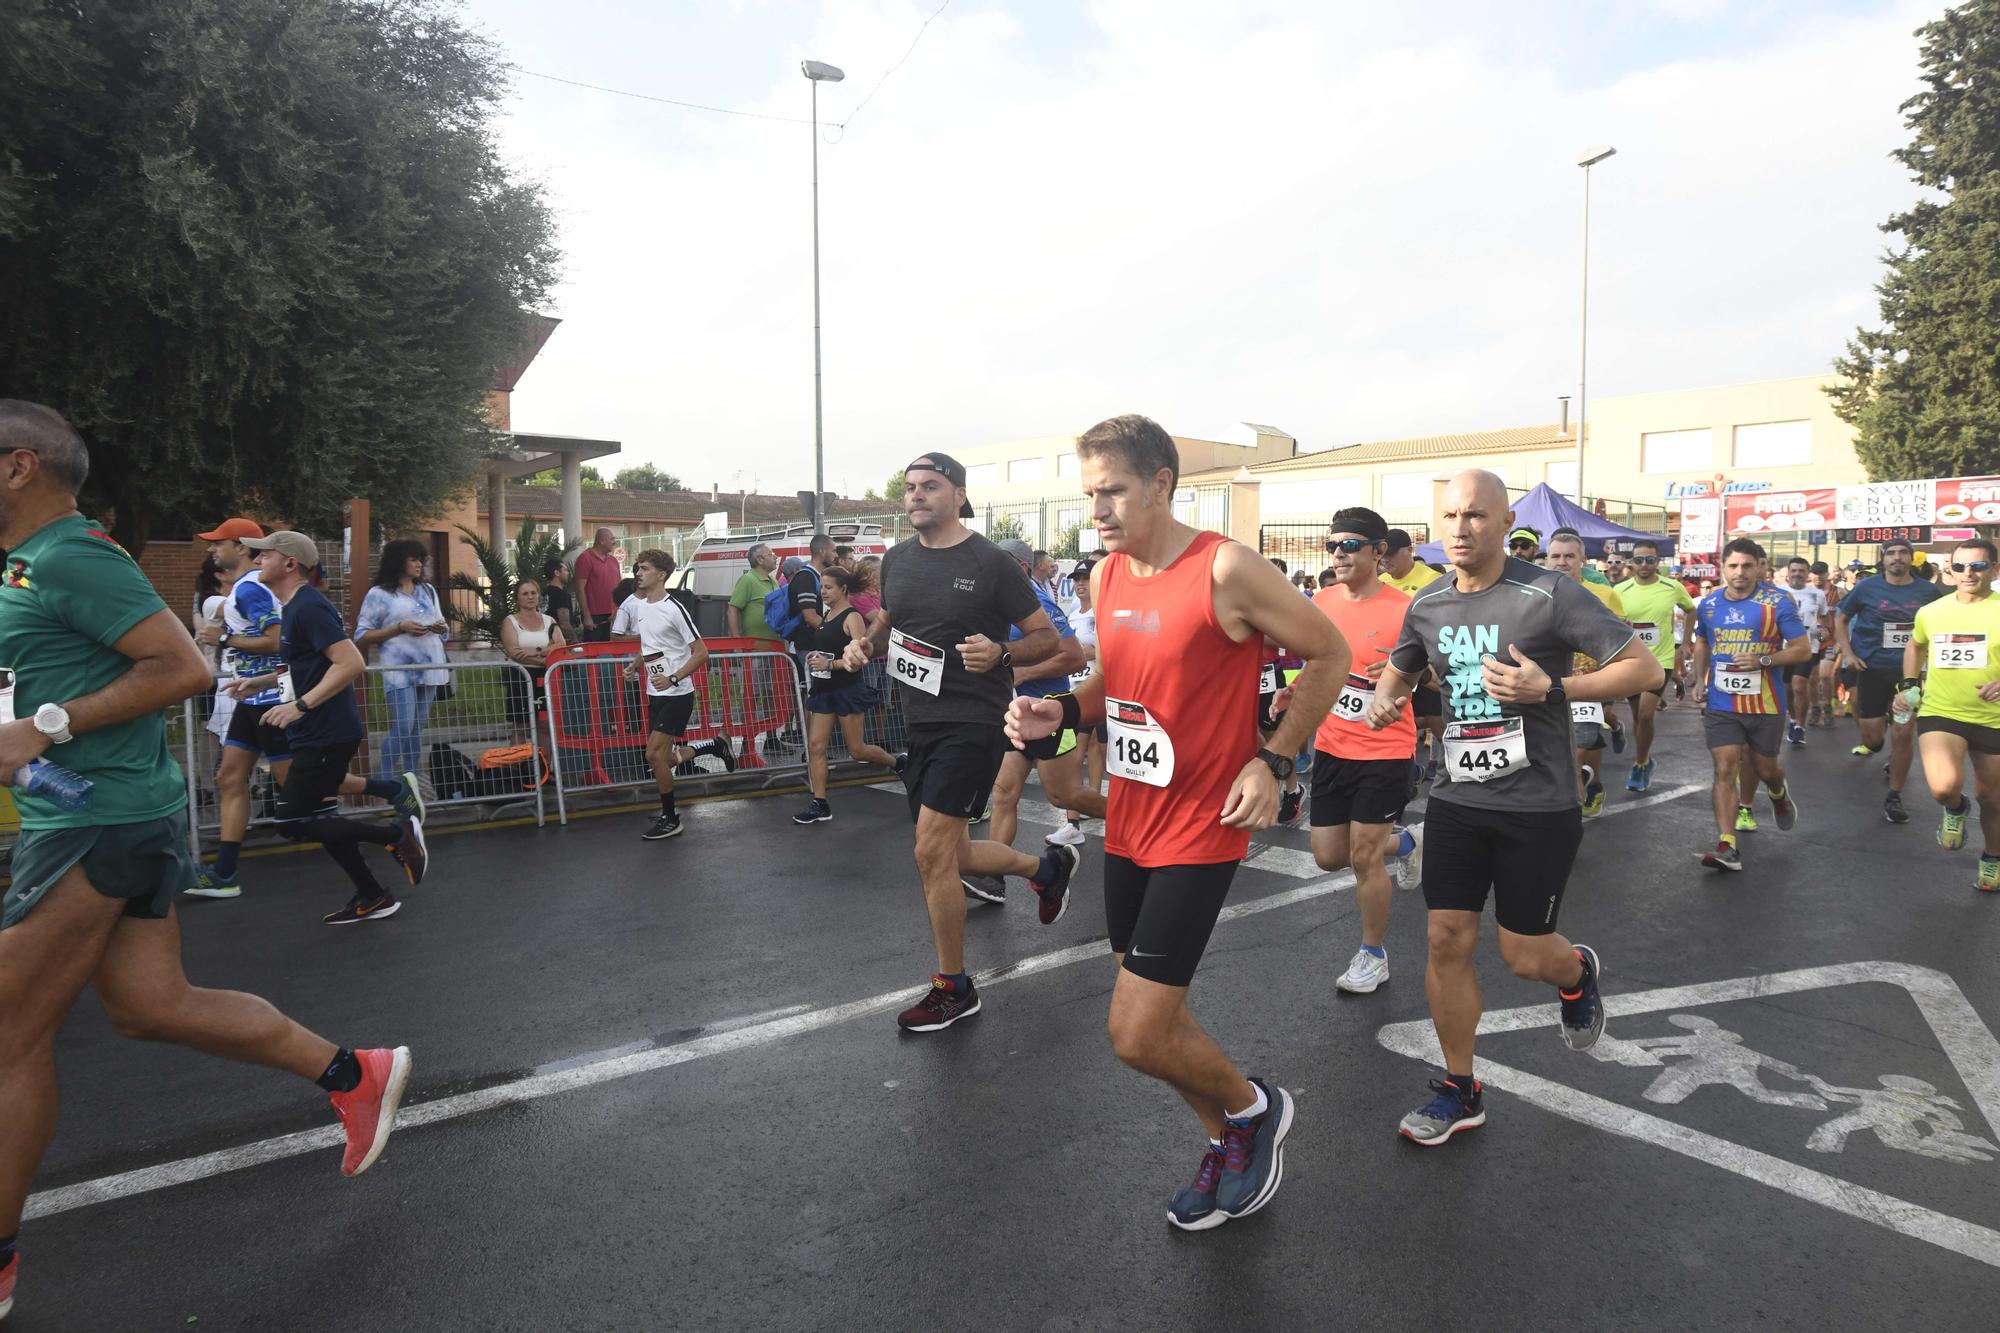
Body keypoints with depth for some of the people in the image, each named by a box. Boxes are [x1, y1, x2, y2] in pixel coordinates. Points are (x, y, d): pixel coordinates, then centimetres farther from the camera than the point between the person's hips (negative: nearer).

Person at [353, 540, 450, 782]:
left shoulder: (428, 590, 19)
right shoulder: (379, 594, 1)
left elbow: (443, 627, 24)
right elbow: (362, 636, -3)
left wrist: (441, 628, 0)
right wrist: (399, 628, -13)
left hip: (428, 666, 5)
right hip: (399, 669, -5)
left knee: (417, 728, 6)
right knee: (403, 727, -14)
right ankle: (383, 781, -3)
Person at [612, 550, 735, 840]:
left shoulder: (674, 609, -15)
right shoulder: (638, 606, 9)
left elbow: (701, 653, -15)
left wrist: (672, 679, -24)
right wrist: (634, 667, 8)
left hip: (677, 694, -8)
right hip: (655, 694, 8)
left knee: (654, 754, -11)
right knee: (664, 757, 10)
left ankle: (670, 819, 4)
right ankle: (716, 745, 31)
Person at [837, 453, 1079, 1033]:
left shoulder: (990, 563, -10)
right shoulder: (897, 560, 8)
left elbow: (1046, 637, -5)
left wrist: (1000, 654, -24)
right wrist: (864, 646, 3)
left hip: (972, 723, -7)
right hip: (921, 723, 7)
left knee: (932, 853, -11)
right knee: (949, 856, 14)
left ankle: (953, 989, 8)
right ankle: (1047, 867, 42)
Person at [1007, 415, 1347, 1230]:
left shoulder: (1226, 570, -17)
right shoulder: (1108, 575, 4)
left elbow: (1327, 655, -8)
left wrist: (1272, 763, -14)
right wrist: (1061, 713, -3)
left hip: (1199, 831, -7)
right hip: (1128, 826, 7)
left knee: (1137, 1036, -7)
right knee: (1153, 1017, 17)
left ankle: (1255, 1109, 23)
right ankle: (1229, 1145, 41)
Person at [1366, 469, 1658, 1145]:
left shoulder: (1550, 595, -13)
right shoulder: (1428, 603, 3)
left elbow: (1645, 667, -12)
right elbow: (1398, 671, 21)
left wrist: (1550, 688, -24)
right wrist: (1383, 700, -2)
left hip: (1537, 808, -4)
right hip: (1456, 799, 4)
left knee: (1524, 955, 5)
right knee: (1447, 941, 4)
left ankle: (1577, 972, 44)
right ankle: (1459, 1091, 20)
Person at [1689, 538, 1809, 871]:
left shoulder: (1778, 605, -7)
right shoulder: (1708, 605, 4)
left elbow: (1803, 650, -6)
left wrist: (1763, 660, -21)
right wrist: (1699, 680, 11)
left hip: (1765, 704, -2)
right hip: (1720, 704, 2)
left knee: (1764, 768, 14)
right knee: (1725, 770, -9)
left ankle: (1779, 794, 53)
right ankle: (1727, 846, -11)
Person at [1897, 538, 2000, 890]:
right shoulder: (1930, 612, 1)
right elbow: (1915, 646, 23)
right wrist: (1909, 685, 11)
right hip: (1939, 713, 1)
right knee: (1944, 786, -25)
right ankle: (1955, 809, 13)